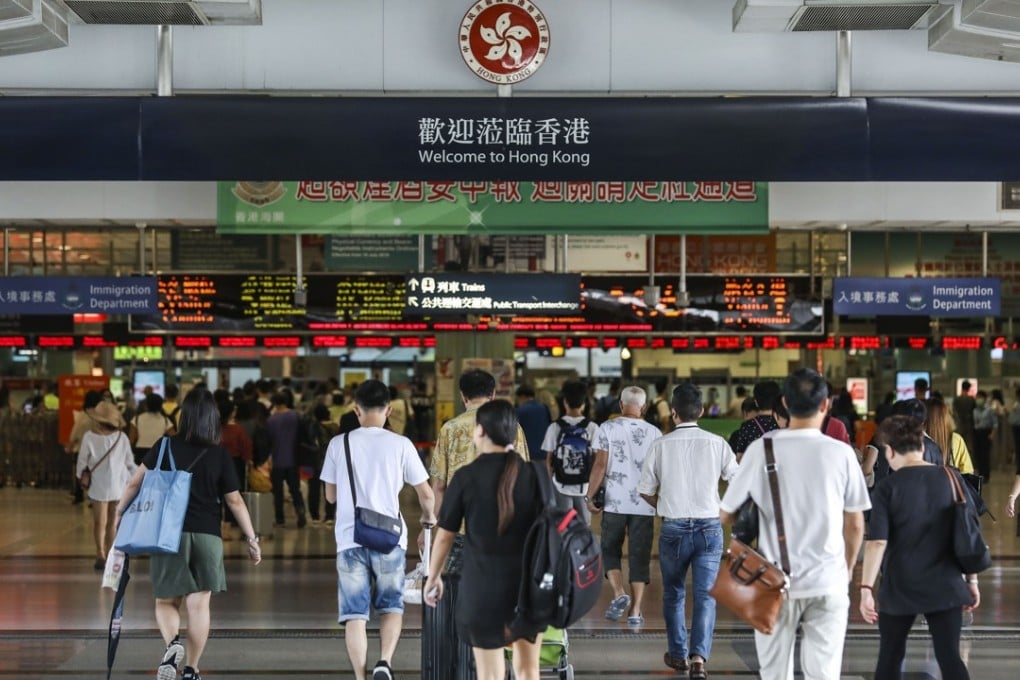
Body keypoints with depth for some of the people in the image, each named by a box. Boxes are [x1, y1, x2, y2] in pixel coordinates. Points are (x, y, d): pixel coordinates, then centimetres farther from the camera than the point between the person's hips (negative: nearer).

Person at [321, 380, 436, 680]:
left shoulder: (339, 444, 1)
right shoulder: (400, 444, -2)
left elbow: (330, 495, 11)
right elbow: (426, 493, 4)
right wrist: (429, 517, 26)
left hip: (350, 538, 0)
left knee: (354, 613, 5)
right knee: (391, 605, 16)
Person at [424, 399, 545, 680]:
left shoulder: (466, 476, -7)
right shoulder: (532, 474, -3)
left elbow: (445, 535, -1)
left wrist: (433, 577, 14)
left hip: (484, 585, -2)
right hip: (529, 582, 2)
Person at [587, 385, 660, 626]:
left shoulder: (608, 428, -2)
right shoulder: (653, 432, 4)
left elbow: (600, 465, -6)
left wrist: (590, 496, 1)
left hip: (615, 502, -1)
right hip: (644, 504, 1)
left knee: (610, 550, 14)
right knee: (639, 556, 7)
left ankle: (619, 593, -7)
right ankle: (635, 610, 6)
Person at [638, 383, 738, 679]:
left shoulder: (660, 445, -4)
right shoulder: (716, 443, -4)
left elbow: (645, 490, 1)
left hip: (673, 528, 1)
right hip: (709, 527, -1)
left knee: (674, 593, 18)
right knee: (705, 595, 0)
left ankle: (678, 654, 29)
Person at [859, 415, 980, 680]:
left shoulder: (887, 487, -7)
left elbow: (877, 542, -15)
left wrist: (866, 587, -14)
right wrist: (972, 580, 13)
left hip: (899, 587, -2)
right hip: (945, 586, 2)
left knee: (890, 656, 15)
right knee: (950, 657, 2)